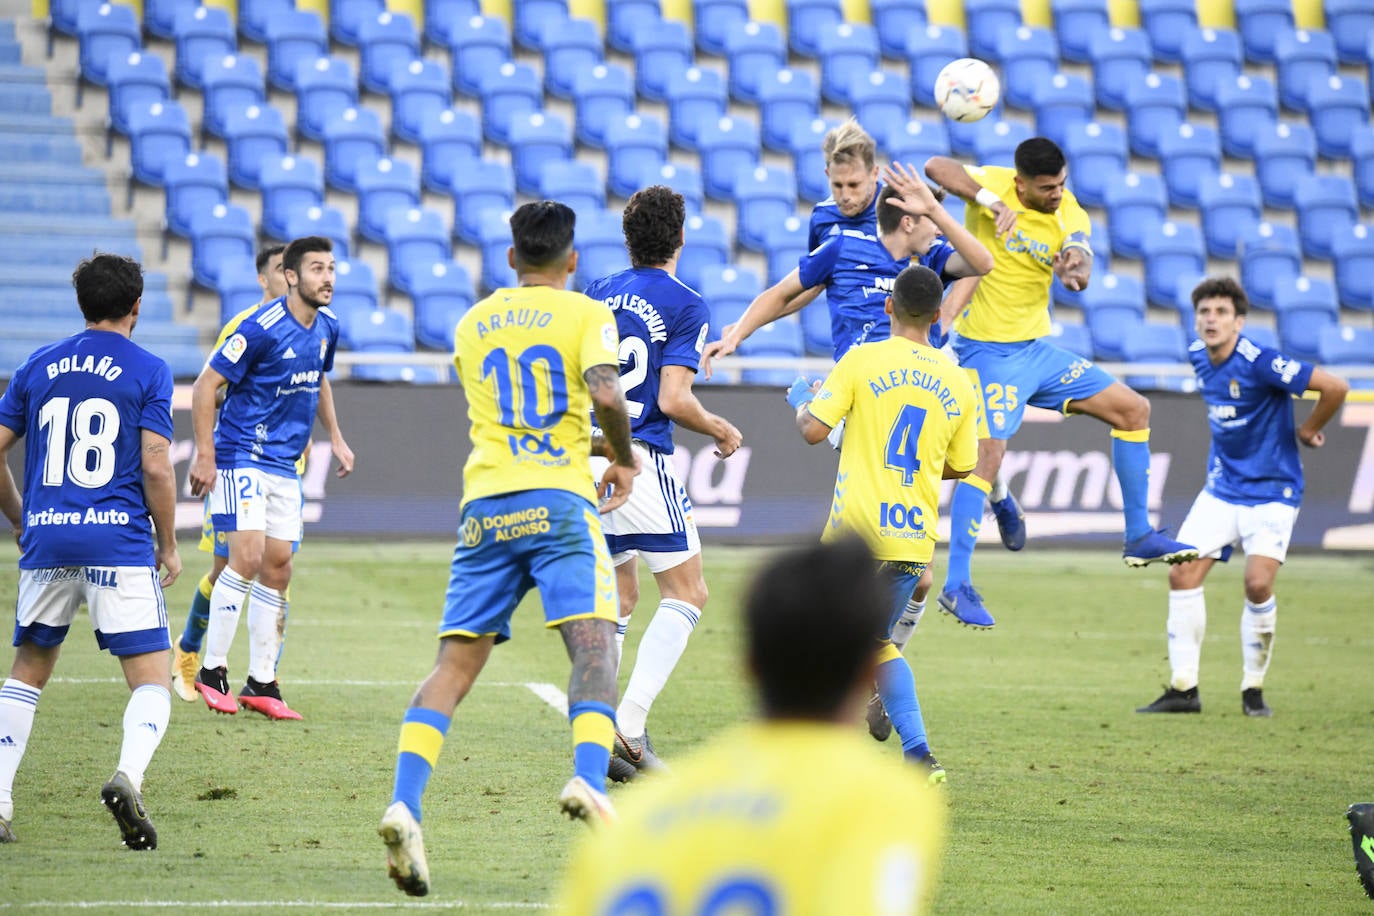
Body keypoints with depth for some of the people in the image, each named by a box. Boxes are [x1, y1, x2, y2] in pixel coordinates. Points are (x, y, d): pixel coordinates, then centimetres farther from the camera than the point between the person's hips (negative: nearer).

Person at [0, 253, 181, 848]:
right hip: (120, 545, -4)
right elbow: (156, 467, -7)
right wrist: (169, 546, 5)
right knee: (151, 681, -1)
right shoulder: (147, 371, 0)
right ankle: (128, 775, -29)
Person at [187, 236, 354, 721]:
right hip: (241, 457, -8)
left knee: (278, 566, 6)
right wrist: (204, 456, -17)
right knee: (248, 555, -17)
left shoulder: (326, 328, 6)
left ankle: (261, 684, 12)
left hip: (284, 463, 8)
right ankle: (211, 671, -7)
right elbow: (206, 385, -15)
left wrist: (335, 436, 19)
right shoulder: (263, 328, -18)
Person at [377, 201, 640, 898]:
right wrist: (623, 459, 6)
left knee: (454, 663, 3)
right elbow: (605, 394, -12)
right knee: (592, 644, -11)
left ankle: (404, 804, -14)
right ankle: (589, 778, -36)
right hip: (558, 499, -4)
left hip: (484, 503, 4)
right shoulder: (586, 314, 5)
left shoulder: (473, 324, 20)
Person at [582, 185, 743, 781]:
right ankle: (629, 726, -12)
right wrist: (722, 431, 3)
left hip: (586, 459, 6)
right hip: (640, 461, -6)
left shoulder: (598, 295, 11)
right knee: (686, 594, 3)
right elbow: (673, 399, -14)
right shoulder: (685, 306, -6)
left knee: (618, 598, 19)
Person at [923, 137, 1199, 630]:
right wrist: (990, 201, -36)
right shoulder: (993, 184, -13)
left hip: (1037, 347, 6)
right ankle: (956, 585, -20)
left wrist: (1075, 269, -42)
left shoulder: (1071, 216, -3)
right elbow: (936, 167, -27)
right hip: (989, 348, -6)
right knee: (990, 449, -21)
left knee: (1133, 409, 8)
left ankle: (1139, 537, 17)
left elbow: (1081, 273, -18)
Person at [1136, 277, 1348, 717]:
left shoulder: (1260, 363, -23)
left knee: (1258, 583, -19)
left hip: (1271, 491, -7)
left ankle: (1254, 689, 0)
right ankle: (1183, 688, 3)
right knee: (1183, 575, -5)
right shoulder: (1198, 357, 0)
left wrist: (1307, 431, -10)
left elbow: (1335, 387, -25)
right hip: (1221, 489, 7)